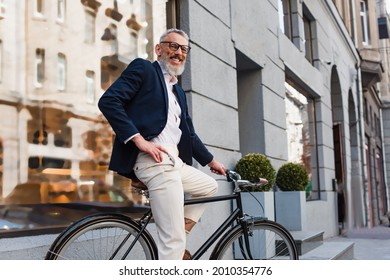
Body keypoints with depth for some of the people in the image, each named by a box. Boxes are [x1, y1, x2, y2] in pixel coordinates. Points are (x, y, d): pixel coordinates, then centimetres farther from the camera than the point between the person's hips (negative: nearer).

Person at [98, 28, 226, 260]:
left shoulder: (179, 92, 26)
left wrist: (211, 161, 34)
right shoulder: (143, 69, 3)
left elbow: (189, 134, 32)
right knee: (173, 240, -12)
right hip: (153, 160, -9)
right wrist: (139, 139, -18)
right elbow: (108, 101, -10)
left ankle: (177, 239, 16)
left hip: (175, 162, 9)